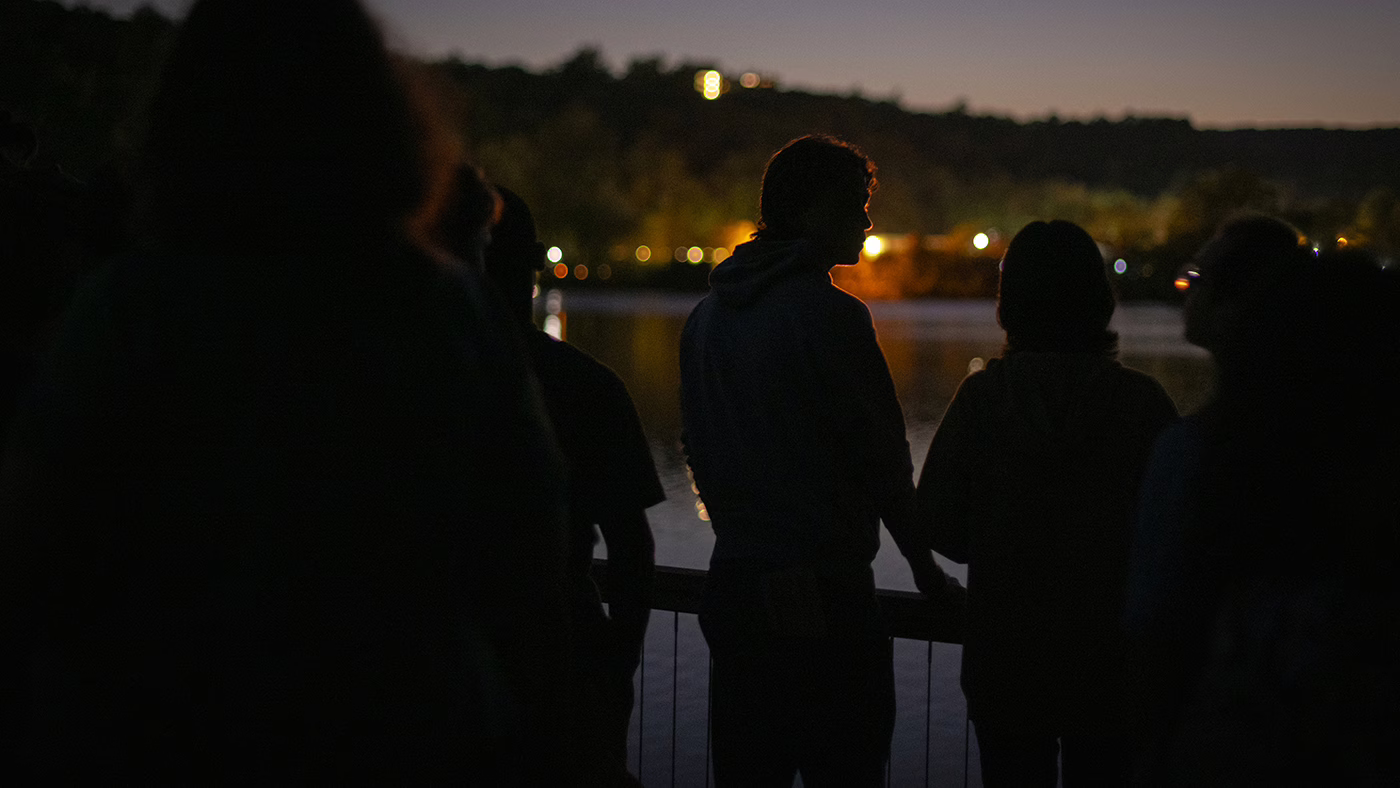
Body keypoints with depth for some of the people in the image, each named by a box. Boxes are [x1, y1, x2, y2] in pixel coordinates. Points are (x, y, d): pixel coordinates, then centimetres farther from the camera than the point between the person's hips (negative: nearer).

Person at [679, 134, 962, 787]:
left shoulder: (707, 316, 10)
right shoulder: (830, 315, -13)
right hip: (824, 592, -8)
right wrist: (924, 566, 1)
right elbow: (882, 457, -10)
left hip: (734, 585, 8)